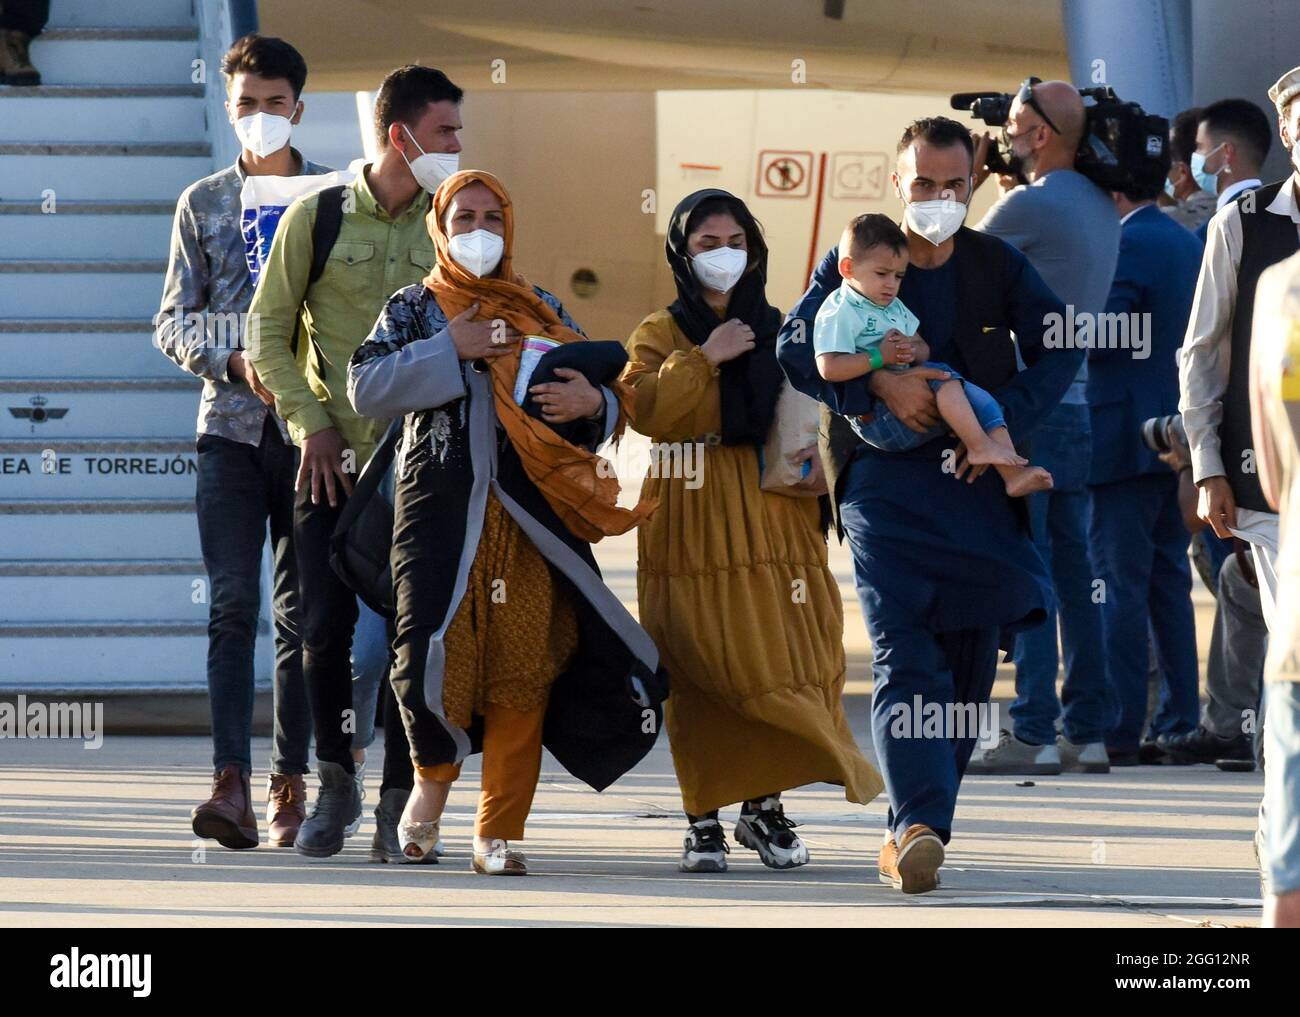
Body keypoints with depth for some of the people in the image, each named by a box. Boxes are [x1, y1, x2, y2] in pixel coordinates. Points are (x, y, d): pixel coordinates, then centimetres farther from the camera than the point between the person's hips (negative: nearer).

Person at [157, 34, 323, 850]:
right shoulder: (203, 204, 10)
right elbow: (174, 322, 8)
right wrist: (235, 361, -10)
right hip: (232, 424, 0)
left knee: (302, 611, 3)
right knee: (233, 605, -9)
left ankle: (291, 783, 8)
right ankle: (231, 785, -17)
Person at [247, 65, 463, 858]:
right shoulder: (317, 218, -1)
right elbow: (270, 333, 3)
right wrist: (311, 422, -6)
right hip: (336, 458, -1)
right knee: (327, 628, -4)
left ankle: (399, 802, 6)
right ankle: (336, 783, 16)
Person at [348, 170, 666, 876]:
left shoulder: (542, 312, 17)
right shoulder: (415, 309, 12)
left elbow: (607, 401, 14)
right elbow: (367, 388, -4)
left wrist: (593, 401, -9)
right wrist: (451, 351, -10)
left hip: (529, 518, 2)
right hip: (441, 503, -2)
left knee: (523, 671, -7)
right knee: (440, 656, -13)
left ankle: (499, 833, 0)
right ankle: (433, 773, 18)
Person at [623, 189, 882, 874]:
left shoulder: (779, 331, 15)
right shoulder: (661, 334, 7)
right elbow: (643, 408, -11)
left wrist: (815, 464, 2)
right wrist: (704, 357, -14)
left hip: (774, 515, 3)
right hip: (694, 520, -3)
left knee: (783, 660, -4)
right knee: (703, 670, -7)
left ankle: (765, 804, 8)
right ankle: (704, 818, 0)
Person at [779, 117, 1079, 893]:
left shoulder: (999, 266, 10)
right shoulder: (853, 262, 7)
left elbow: (1059, 349, 0)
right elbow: (796, 348, -4)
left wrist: (1005, 423, -15)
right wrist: (879, 385, -19)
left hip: (972, 478, 3)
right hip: (882, 475, -2)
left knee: (968, 663, 1)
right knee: (905, 652, -17)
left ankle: (913, 835, 12)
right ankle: (918, 825, -28)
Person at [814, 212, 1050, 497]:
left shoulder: (895, 308, 22)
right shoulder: (839, 313, -8)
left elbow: (925, 350, 22)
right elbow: (829, 368, -21)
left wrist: (913, 350, -3)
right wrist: (881, 357, -20)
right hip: (876, 418, -9)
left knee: (981, 401, -4)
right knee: (943, 376, -27)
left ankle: (1013, 474, -15)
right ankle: (978, 446, -26)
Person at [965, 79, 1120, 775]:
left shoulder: (1030, 205, -14)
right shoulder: (1100, 209, 12)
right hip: (1077, 405, 8)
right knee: (1074, 574, 9)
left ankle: (1034, 735, -8)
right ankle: (1087, 731, 10)